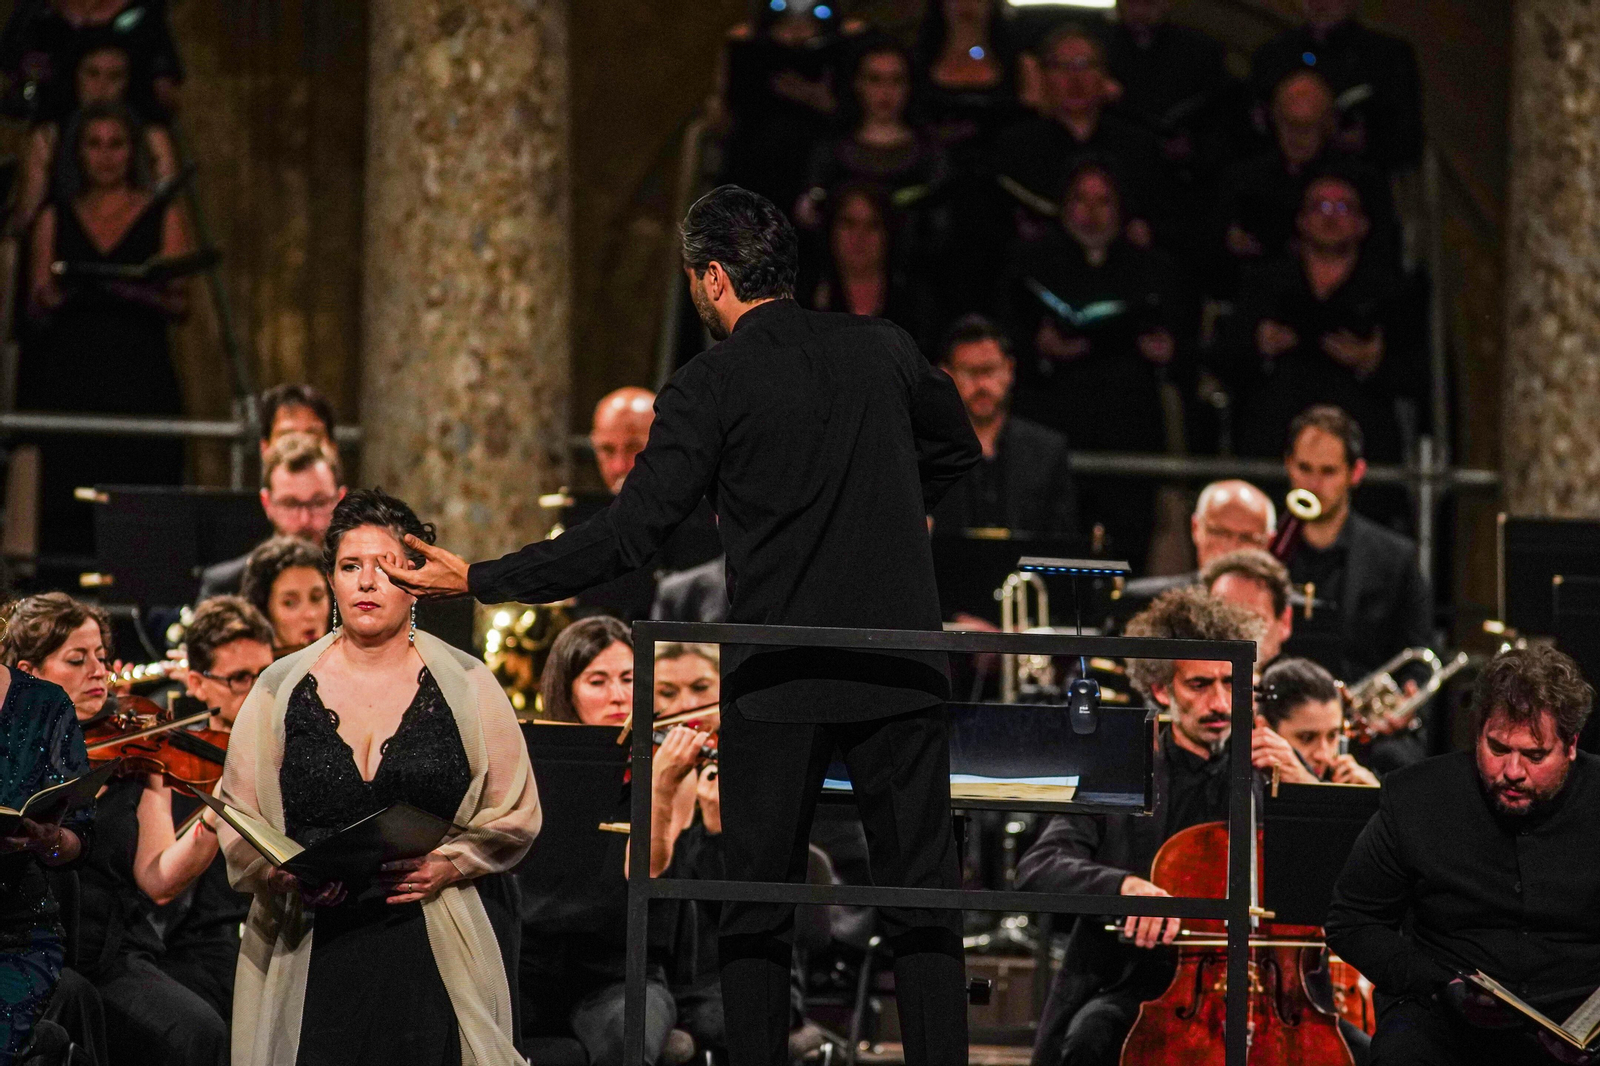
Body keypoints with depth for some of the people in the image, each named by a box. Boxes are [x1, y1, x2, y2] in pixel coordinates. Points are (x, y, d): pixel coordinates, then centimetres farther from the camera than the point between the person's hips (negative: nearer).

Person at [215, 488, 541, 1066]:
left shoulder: (466, 686, 5)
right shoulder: (280, 689, 8)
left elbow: (515, 816, 6)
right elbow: (237, 817, 7)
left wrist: (447, 865, -10)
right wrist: (287, 876, -11)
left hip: (438, 950, -1)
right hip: (311, 949, 1)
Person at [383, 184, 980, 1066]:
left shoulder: (710, 387, -8)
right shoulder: (883, 350, 6)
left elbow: (629, 535, -10)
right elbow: (958, 451, 23)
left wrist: (480, 581, -3)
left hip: (776, 680, -3)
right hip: (900, 670, 3)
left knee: (760, 902, 6)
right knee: (919, 890, 5)